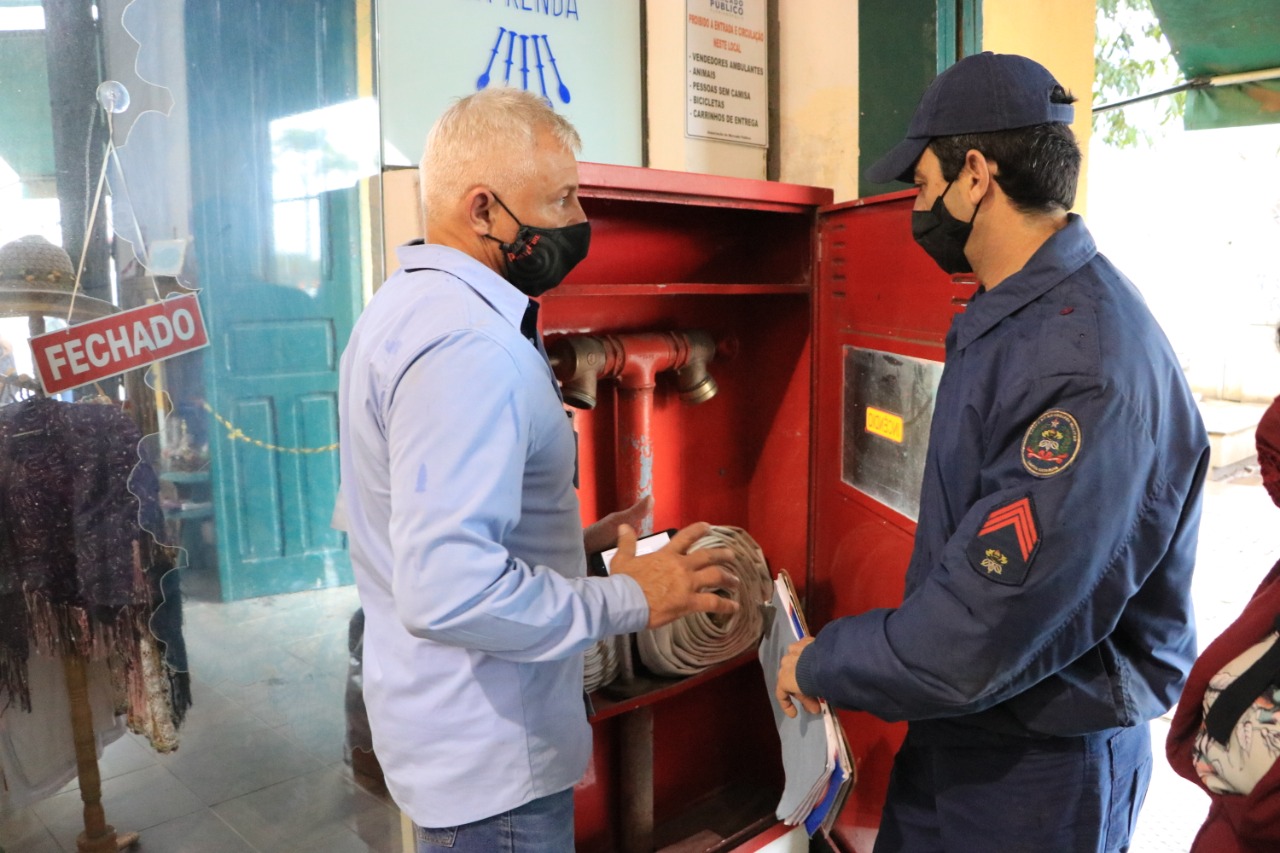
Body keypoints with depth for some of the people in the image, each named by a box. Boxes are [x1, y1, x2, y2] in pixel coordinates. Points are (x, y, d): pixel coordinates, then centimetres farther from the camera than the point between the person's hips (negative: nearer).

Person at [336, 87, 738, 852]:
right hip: (491, 759, -10)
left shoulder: (412, 304, 8)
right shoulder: (467, 344, -26)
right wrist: (627, 601, -20)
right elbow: (447, 590, -32)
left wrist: (568, 545, 7)